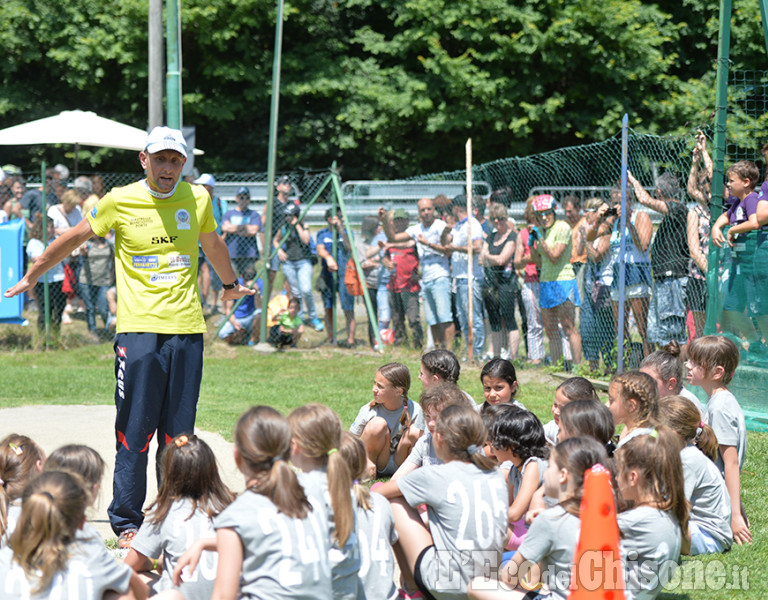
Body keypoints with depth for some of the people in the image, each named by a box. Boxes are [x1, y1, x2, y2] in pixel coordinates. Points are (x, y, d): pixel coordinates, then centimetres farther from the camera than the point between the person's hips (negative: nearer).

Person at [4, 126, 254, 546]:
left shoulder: (197, 199, 8)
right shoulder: (120, 201, -1)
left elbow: (213, 245, 28)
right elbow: (73, 239, 12)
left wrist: (230, 284, 44)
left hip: (187, 330, 3)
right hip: (138, 328, -2)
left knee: (179, 433, 5)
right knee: (134, 432, -3)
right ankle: (126, 523, 5)